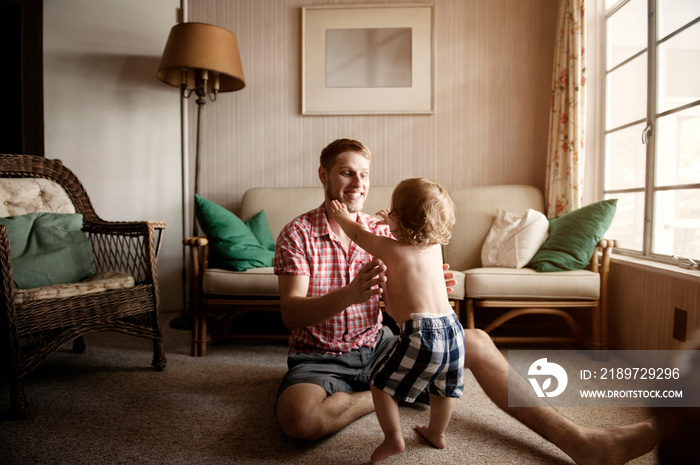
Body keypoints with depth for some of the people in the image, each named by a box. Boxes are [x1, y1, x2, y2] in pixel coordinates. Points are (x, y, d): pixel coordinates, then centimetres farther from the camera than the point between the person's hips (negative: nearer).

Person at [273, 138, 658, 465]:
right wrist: (350, 294, -40)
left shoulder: (381, 233, 3)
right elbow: (291, 314, -21)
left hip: (377, 344, 4)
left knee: (475, 342, -9)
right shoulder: (298, 234, -11)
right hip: (320, 357, -3)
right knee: (298, 416, -37)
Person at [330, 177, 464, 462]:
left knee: (382, 382, 12)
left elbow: (359, 235, 12)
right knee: (443, 386, 26)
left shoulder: (391, 249, -7)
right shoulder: (435, 245, 9)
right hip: (451, 326, 7)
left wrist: (342, 216, 31)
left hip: (420, 333, -7)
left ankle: (393, 438, 13)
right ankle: (437, 433, 44)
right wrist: (392, 223, 48)